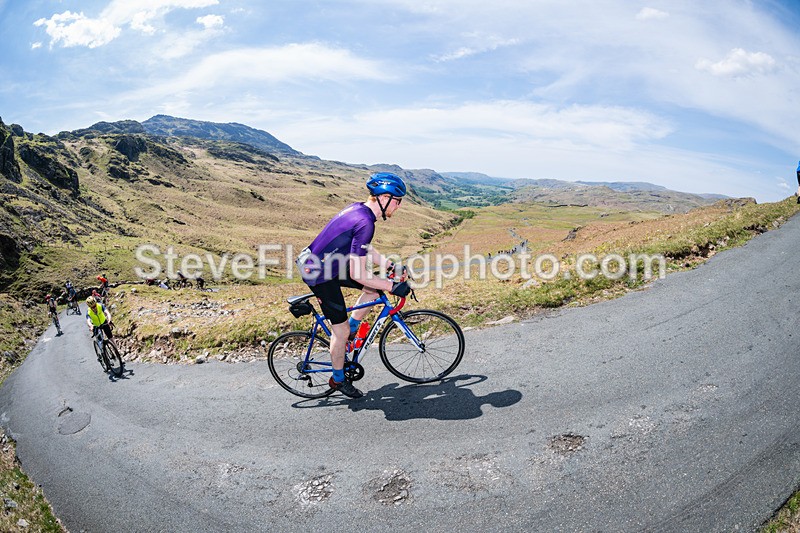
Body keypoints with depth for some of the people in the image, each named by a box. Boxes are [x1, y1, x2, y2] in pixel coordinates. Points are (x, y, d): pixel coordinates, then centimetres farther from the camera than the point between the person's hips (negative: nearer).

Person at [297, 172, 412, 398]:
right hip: (320, 275, -9)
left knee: (373, 289, 10)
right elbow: (358, 275, -27)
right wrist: (393, 286, -18)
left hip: (322, 261, 9)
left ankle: (350, 329, 23)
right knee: (340, 328, 3)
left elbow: (364, 249, 17)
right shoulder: (365, 223, -27)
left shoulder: (358, 208, 3)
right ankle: (338, 379, 22)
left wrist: (390, 265, 14)